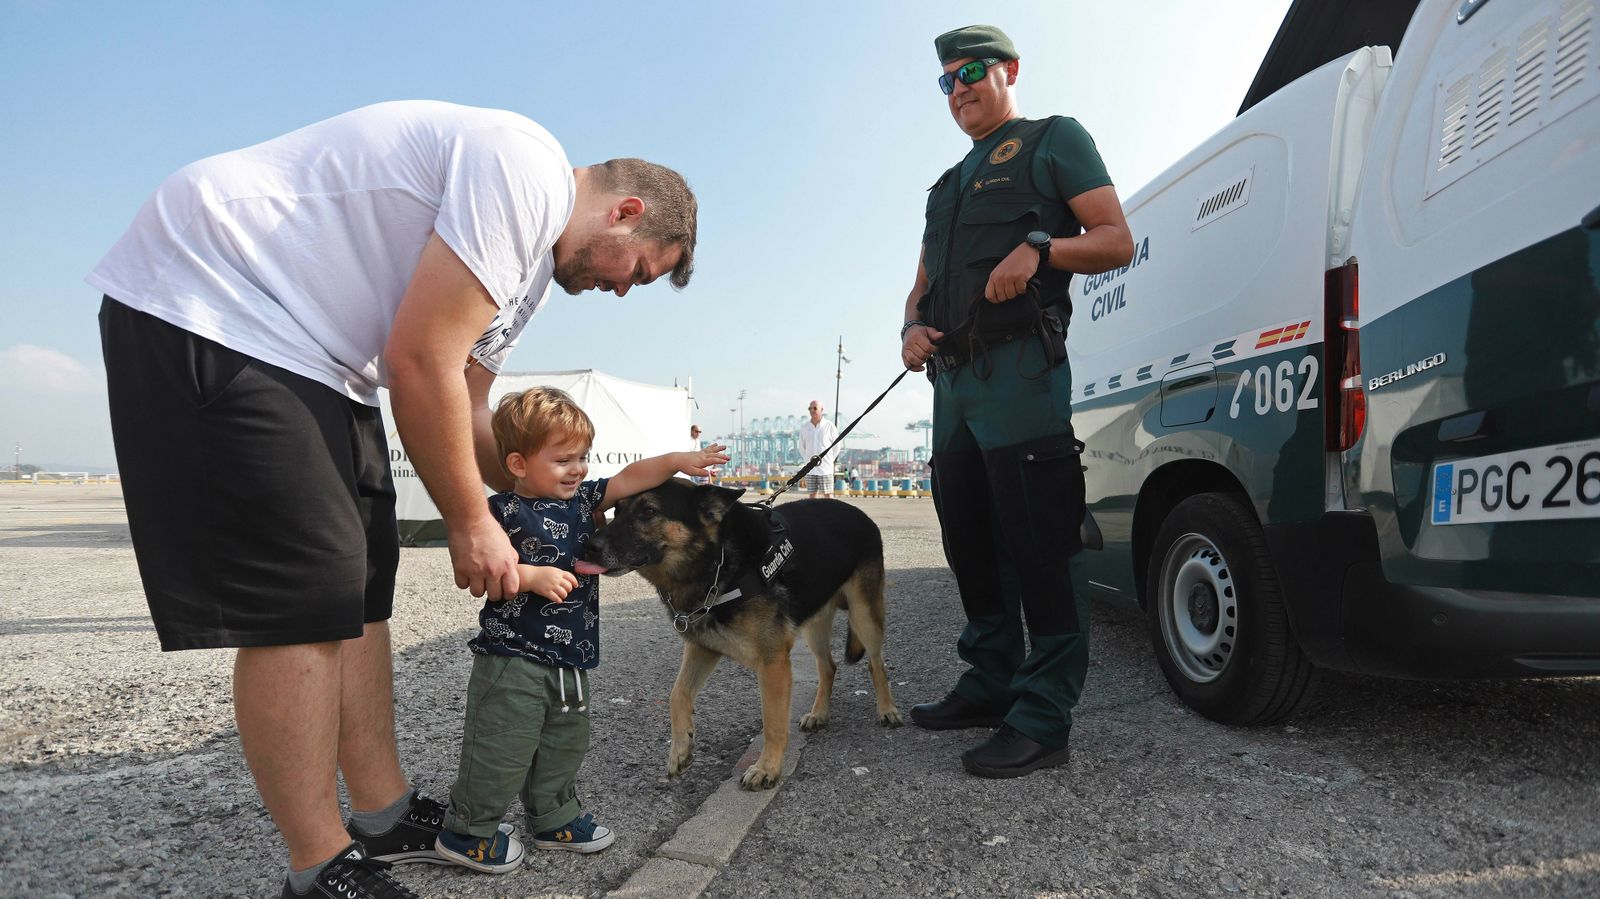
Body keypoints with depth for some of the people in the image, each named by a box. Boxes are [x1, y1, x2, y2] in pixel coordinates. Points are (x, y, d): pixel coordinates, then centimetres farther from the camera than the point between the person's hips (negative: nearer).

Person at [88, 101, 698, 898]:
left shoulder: (536, 264, 14)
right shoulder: (529, 169, -18)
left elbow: (465, 408, 17)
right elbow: (420, 364, -22)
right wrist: (471, 524, -11)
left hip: (306, 353, 11)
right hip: (206, 301, -11)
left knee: (359, 583, 9)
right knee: (306, 597, -11)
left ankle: (385, 818, 21)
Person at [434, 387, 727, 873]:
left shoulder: (582, 499, 7)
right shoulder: (504, 512, -13)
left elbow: (630, 479, 7)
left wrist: (677, 460, -3)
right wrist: (533, 576, -28)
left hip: (569, 660, 8)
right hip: (513, 657, -7)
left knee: (564, 745, 19)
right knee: (502, 750, 1)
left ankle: (555, 819, 37)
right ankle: (467, 831, 21)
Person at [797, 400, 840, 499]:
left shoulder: (829, 426, -4)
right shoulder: (804, 426, 6)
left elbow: (836, 447, 5)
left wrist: (828, 461, 4)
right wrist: (808, 461, 11)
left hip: (825, 469, -3)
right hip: (810, 469, 3)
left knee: (828, 495, -2)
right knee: (812, 495, 5)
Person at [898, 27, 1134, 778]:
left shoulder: (1054, 140, 8)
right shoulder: (949, 185, 28)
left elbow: (1116, 240, -1)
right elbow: (922, 285, 25)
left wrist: (1039, 246, -19)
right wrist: (912, 327, 3)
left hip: (1019, 371, -8)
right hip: (953, 380, 8)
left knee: (1039, 547, -10)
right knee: (970, 540, 10)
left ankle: (1042, 717, -5)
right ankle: (990, 684, 21)